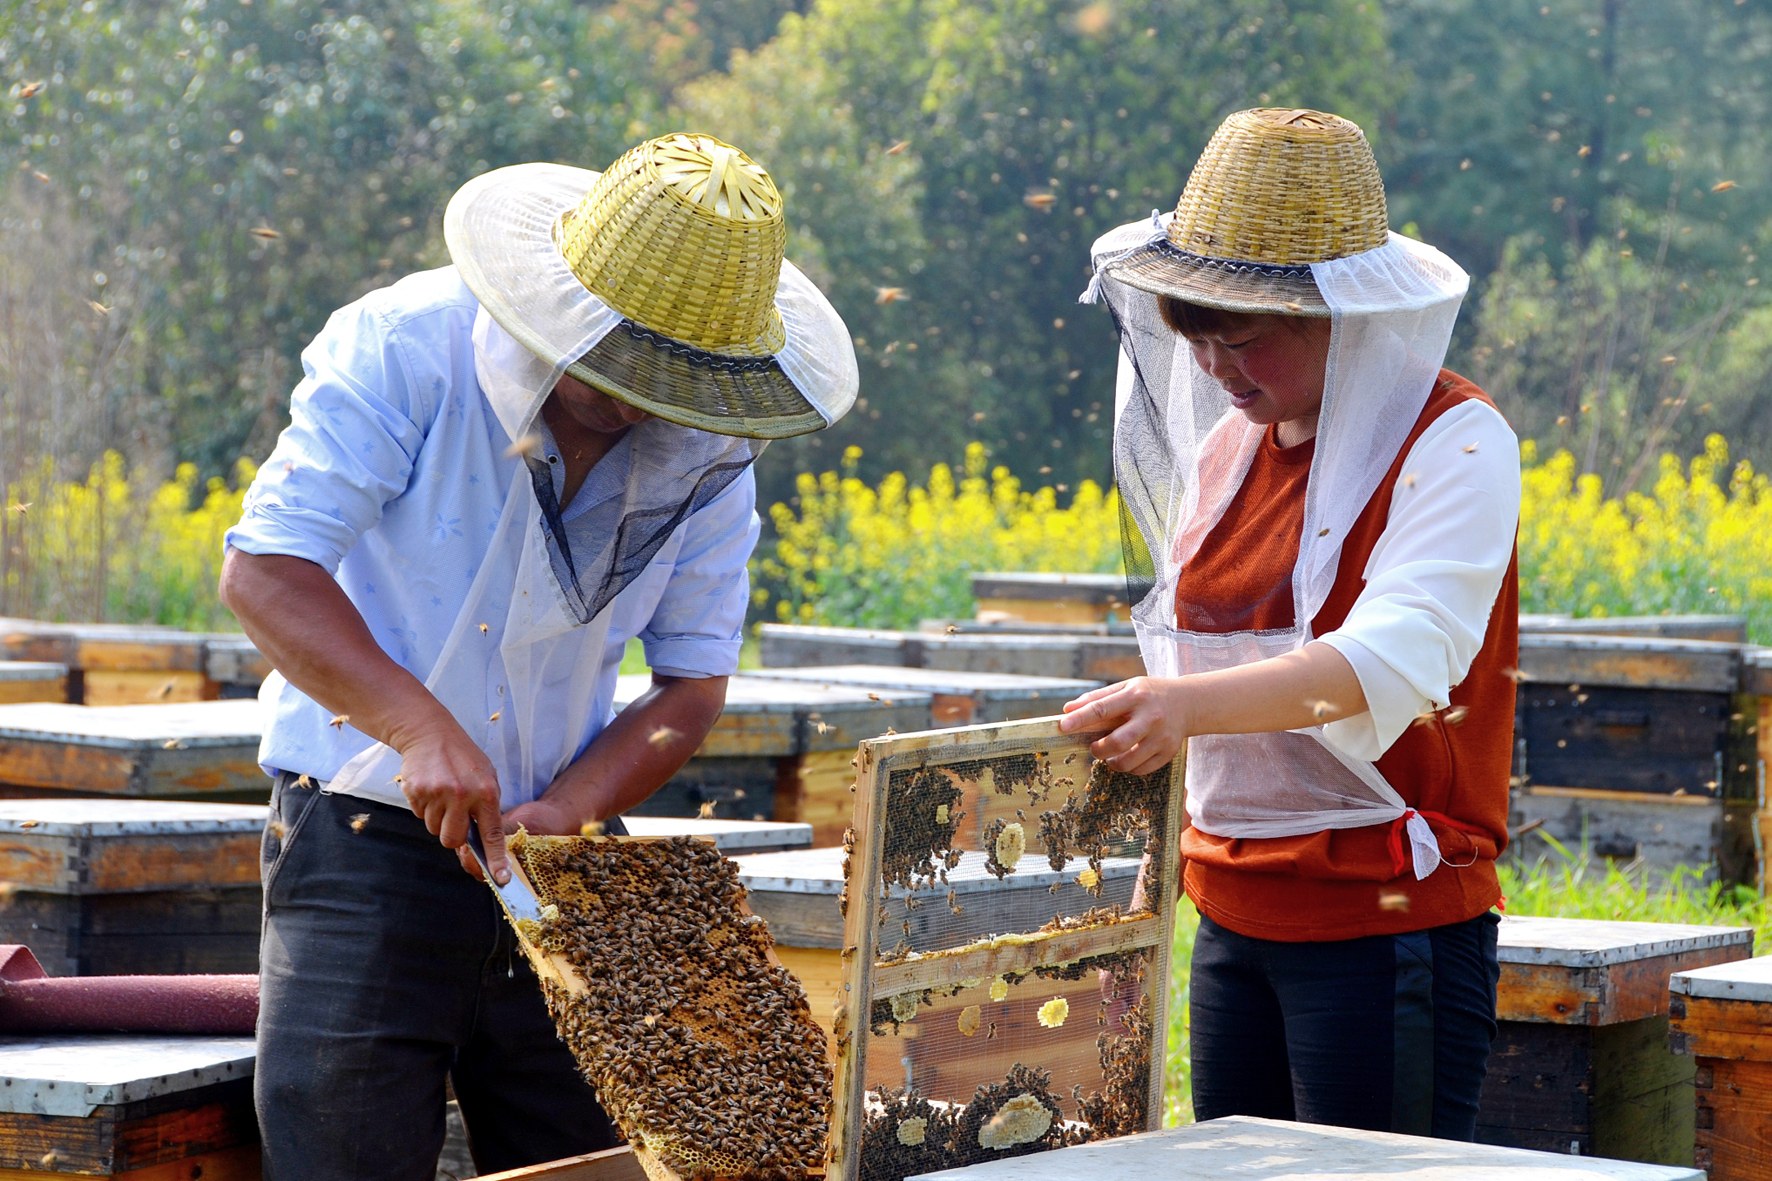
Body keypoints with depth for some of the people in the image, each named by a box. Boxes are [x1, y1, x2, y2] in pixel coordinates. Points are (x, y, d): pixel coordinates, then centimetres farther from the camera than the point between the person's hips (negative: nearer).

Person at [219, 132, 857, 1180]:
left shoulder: (708, 447, -2)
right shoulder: (406, 350, -14)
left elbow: (693, 684, 3)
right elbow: (262, 572, -19)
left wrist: (567, 810, -15)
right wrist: (422, 727, -30)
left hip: (561, 834, 4)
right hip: (368, 825, -4)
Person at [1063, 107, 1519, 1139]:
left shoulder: (1454, 443, -11)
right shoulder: (1226, 446, 11)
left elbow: (1397, 660, -26)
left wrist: (1190, 703, -40)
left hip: (1389, 921, -7)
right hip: (1234, 919, 7)